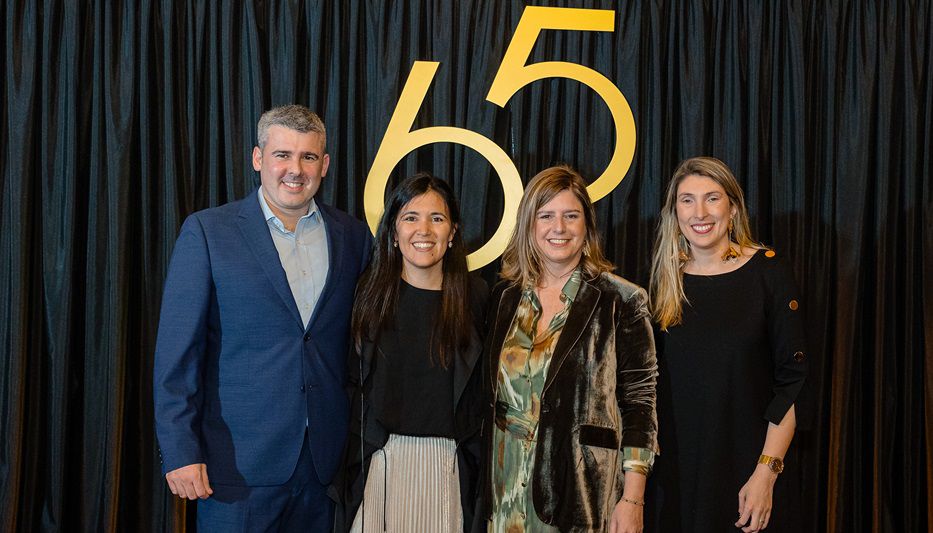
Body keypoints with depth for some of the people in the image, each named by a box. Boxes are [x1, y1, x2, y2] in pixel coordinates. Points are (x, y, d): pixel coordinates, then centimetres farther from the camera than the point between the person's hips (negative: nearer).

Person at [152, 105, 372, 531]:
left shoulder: (353, 236, 6)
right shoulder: (207, 232, -4)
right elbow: (176, 352, -6)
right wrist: (180, 451, -11)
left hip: (326, 460, 3)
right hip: (239, 460, -3)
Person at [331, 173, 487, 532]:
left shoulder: (475, 297, 0)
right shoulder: (370, 292, 0)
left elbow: (482, 390, 5)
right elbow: (349, 382, 3)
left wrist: (475, 459, 2)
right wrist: (344, 460, -2)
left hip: (448, 463, 0)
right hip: (378, 459, 0)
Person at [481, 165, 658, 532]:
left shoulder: (622, 302, -5)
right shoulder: (505, 297, 7)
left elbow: (639, 403, -6)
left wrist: (632, 501, -11)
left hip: (585, 488, -3)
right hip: (507, 489, 4)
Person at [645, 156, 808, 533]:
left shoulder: (767, 272, -6)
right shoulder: (665, 282, 5)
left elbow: (793, 381, -9)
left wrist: (766, 473, -15)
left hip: (746, 465, -3)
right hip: (675, 470, 3)